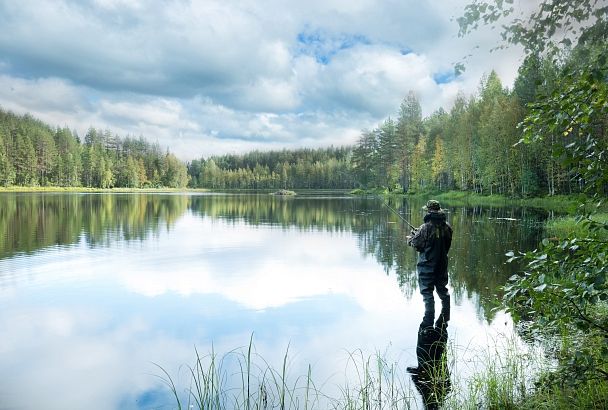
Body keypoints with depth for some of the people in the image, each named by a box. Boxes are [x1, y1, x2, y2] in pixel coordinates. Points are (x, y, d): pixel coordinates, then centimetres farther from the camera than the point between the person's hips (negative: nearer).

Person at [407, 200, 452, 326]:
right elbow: (447, 244, 10)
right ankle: (445, 317, 35)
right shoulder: (447, 227, -3)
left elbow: (415, 244, -14)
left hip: (427, 265, -6)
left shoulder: (426, 227, -22)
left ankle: (429, 322, 6)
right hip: (442, 264, 6)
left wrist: (412, 236, 7)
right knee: (442, 289, 22)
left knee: (427, 292, 3)